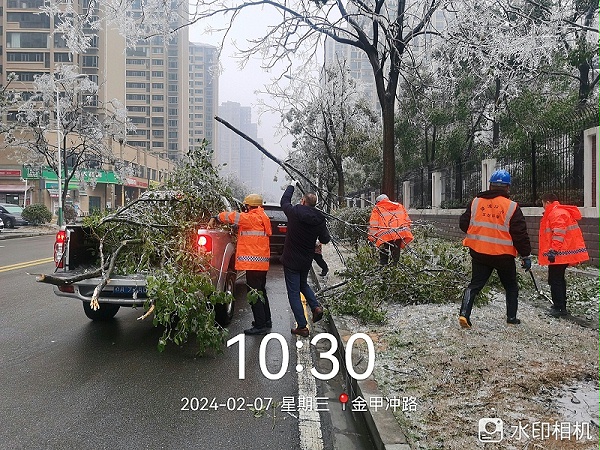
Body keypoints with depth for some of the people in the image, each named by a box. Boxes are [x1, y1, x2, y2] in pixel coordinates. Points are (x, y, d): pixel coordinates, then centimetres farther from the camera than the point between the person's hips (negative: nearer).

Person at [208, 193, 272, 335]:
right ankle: (266, 320, 30)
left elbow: (233, 216, -13)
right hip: (262, 263, 10)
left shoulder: (252, 218, -11)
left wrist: (215, 218, -1)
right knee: (261, 292, 19)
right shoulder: (261, 218, 17)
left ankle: (260, 326, -1)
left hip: (254, 263, -10)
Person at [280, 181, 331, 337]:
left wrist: (292, 186, 20)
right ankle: (316, 307, 9)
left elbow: (284, 201, 4)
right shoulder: (319, 219, -7)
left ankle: (302, 326, 3)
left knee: (294, 292, 3)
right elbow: (325, 239, 0)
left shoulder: (294, 212, -16)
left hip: (291, 260, -4)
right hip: (307, 260, 5)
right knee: (303, 284, 29)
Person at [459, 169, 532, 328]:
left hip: (478, 253, 2)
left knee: (475, 284, 10)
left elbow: (463, 224, 4)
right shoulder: (512, 207, -9)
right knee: (511, 286, 20)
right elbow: (520, 234, -8)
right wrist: (526, 255, 2)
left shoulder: (475, 202, -2)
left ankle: (464, 313, -5)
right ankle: (511, 317, 25)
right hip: (504, 255, -2)